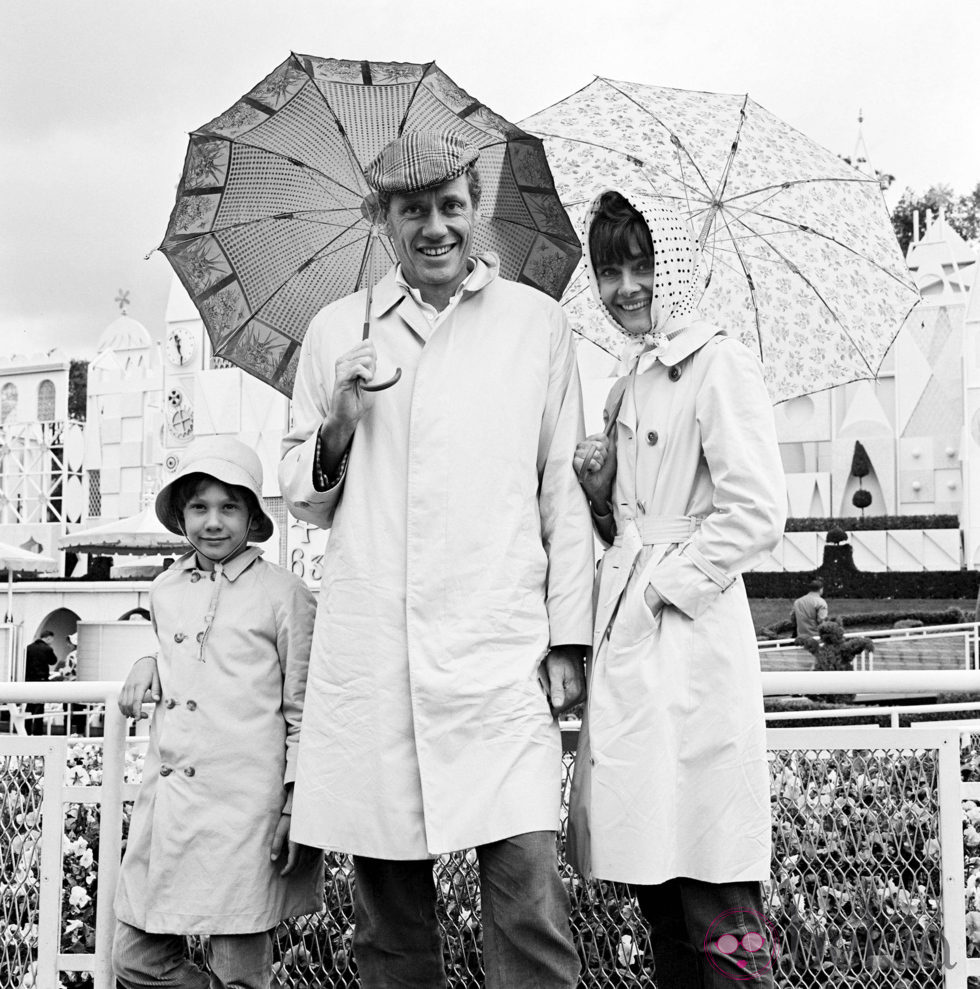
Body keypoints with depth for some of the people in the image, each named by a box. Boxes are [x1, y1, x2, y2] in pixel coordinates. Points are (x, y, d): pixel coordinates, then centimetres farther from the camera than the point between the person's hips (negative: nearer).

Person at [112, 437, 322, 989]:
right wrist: (148, 665, 10)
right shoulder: (165, 592, 13)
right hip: (166, 799, 6)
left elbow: (302, 712, -2)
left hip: (244, 808, -6)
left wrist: (295, 808, -7)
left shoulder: (284, 596, -3)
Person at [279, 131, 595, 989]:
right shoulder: (336, 331, 13)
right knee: (389, 907, 5)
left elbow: (565, 491, 11)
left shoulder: (537, 322, 10)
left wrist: (569, 640, 5)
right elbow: (302, 499, 18)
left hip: (498, 652, -1)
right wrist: (338, 429, -2)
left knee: (528, 892, -10)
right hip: (368, 658, 2)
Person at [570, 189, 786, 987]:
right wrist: (597, 485, 5)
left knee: (712, 898, -7)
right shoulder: (630, 383, 18)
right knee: (652, 875, 11)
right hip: (626, 637, 8)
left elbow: (756, 513, -14)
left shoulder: (718, 364, -7)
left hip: (689, 642, -8)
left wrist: (667, 583, -13)